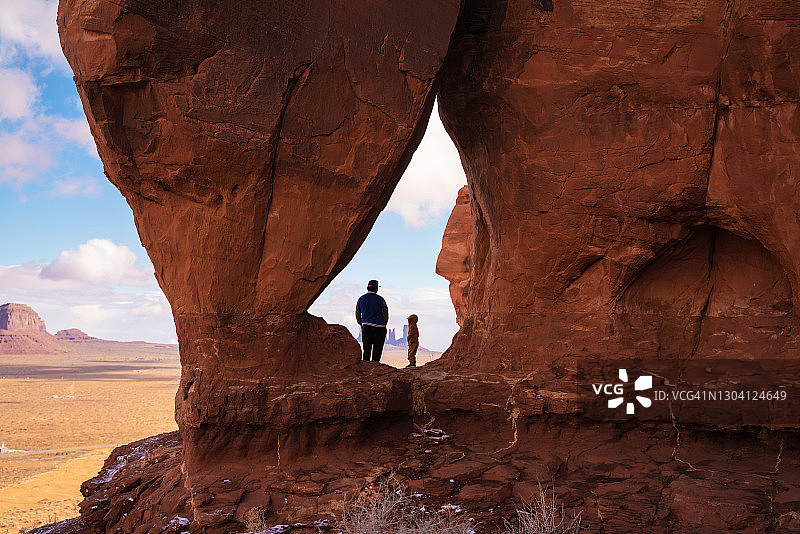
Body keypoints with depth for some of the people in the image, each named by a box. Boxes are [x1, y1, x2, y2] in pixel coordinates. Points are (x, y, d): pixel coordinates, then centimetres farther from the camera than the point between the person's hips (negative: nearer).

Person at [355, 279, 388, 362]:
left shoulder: (361, 299, 7)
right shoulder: (380, 299, -4)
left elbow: (357, 314, 13)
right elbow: (385, 314, 0)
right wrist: (384, 325, 13)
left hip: (366, 327, 3)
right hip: (378, 326, -3)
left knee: (366, 349, 7)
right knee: (377, 349, 1)